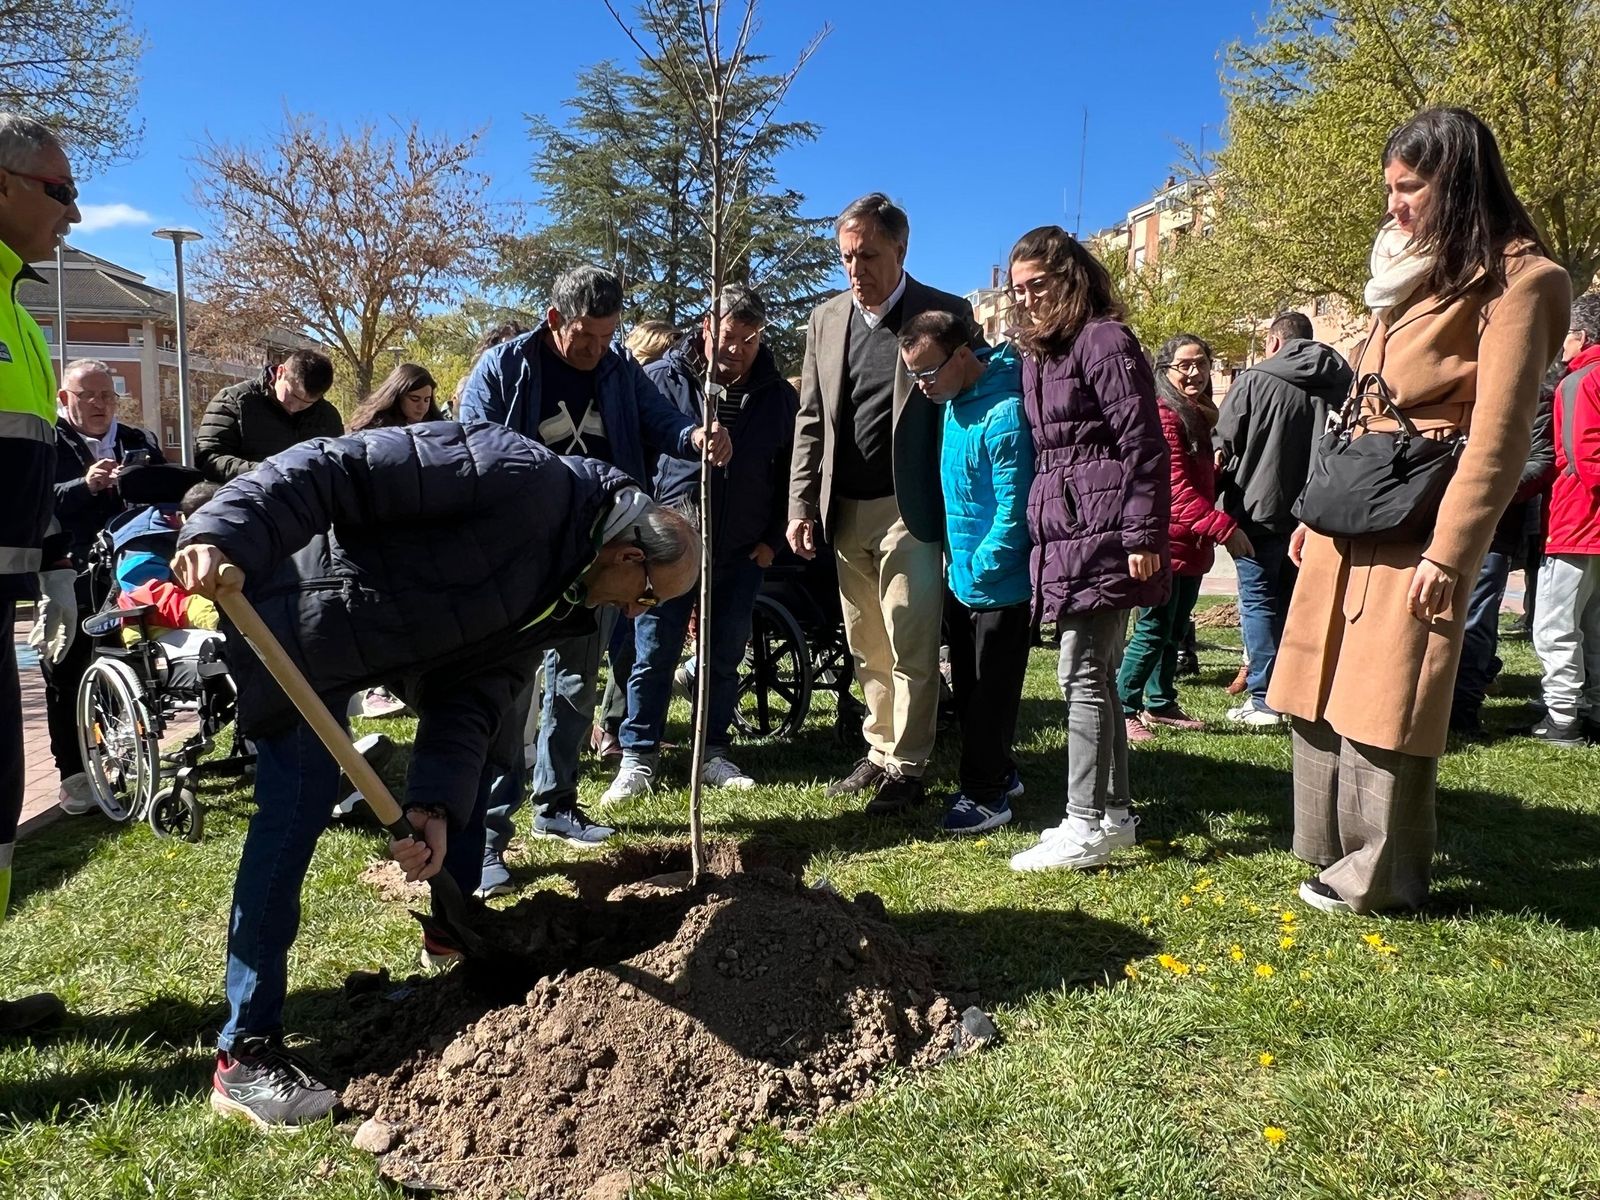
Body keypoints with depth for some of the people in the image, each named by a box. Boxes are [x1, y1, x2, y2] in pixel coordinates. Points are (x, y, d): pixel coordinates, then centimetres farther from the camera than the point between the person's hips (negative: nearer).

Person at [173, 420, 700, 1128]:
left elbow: (470, 696, -5)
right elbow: (340, 467, -31)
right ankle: (245, 1054, -1)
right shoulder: (524, 479, -27)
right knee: (295, 815, -12)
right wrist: (225, 535, -41)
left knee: (477, 745, 17)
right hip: (299, 622, -10)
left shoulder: (555, 599, 1)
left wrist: (435, 804, -19)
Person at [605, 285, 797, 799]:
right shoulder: (661, 380, -3)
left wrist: (772, 539, 5)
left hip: (742, 554, 3)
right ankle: (638, 757, 14)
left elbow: (789, 474, 11)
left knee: (725, 658, 10)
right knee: (654, 655, 2)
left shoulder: (778, 397, 5)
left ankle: (714, 753, 24)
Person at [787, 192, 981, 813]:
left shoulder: (947, 314, -3)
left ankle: (906, 767, 10)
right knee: (867, 648, 13)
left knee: (911, 648, -2)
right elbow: (811, 422, 13)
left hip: (910, 510, -5)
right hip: (845, 511, 5)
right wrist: (801, 505, 5)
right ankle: (879, 752, 26)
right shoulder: (826, 319, 11)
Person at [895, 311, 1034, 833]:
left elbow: (1014, 510, -23)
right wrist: (955, 561, 12)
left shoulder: (1004, 414, -23)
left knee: (990, 693, 4)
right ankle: (999, 773, 34)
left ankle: (987, 794, 18)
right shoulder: (954, 401, 5)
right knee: (967, 688, 18)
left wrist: (978, 570, -15)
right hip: (961, 577, 9)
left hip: (999, 586, -9)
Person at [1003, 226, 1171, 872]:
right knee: (1095, 674, 13)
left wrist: (1144, 536, -16)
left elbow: (1144, 444, -12)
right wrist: (1036, 535, 16)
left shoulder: (1105, 341, -8)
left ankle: (1085, 827, 0)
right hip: (1060, 530, 9)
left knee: (1082, 674, -8)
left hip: (1100, 531, -9)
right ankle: (1114, 813, 23)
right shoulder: (1036, 353, 18)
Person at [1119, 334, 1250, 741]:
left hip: (1192, 544, 9)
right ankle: (1124, 710, 4)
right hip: (1167, 542, -9)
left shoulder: (1199, 416, 16)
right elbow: (1178, 487, -21)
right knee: (1153, 631, -5)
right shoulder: (1164, 417, -14)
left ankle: (1160, 704, 26)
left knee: (1175, 631, 16)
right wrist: (1225, 528, -24)